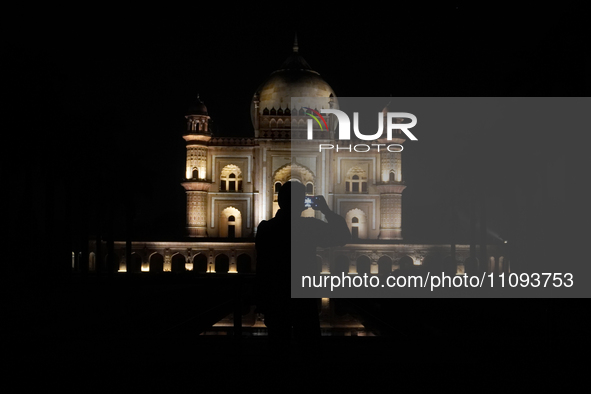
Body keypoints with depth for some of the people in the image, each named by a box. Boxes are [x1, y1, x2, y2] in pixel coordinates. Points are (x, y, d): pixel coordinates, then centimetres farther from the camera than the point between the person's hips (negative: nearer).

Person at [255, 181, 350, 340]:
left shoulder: (264, 228, -5)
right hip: (303, 302, -3)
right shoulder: (309, 226, -15)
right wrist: (326, 210, 3)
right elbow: (343, 236, -3)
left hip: (273, 300, 3)